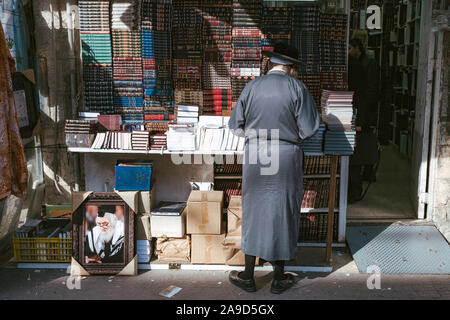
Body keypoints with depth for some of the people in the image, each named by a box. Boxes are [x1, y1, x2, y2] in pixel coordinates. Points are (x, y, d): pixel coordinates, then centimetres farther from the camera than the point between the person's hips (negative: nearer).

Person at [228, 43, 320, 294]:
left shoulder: (252, 87, 0)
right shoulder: (297, 88, -7)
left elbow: (236, 125, 5)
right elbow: (309, 128, -8)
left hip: (255, 156, 2)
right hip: (286, 159, -2)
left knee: (254, 213, 12)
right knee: (282, 214, 10)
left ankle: (248, 276, 21)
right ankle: (279, 278, 22)